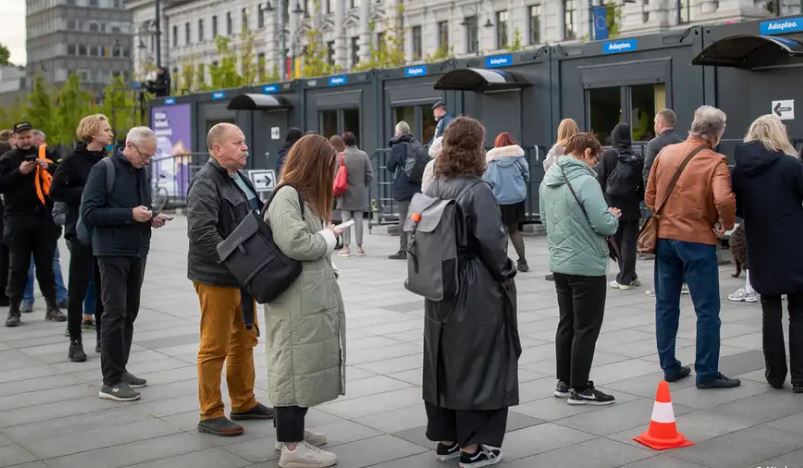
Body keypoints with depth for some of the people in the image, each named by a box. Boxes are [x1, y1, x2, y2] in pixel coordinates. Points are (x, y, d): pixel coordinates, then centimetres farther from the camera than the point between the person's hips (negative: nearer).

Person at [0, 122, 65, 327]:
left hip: (44, 218, 1)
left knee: (46, 265, 6)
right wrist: (20, 172, -15)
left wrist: (48, 167, -11)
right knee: (18, 266, 3)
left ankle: (52, 306, 13)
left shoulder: (45, 155, 10)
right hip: (18, 220, -1)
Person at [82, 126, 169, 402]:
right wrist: (129, 214, -20)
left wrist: (152, 218, 1)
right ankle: (111, 382, -3)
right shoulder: (104, 170, -9)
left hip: (138, 252, 7)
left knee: (129, 313, 11)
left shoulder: (142, 171, 12)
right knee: (115, 313, -7)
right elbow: (89, 213, -14)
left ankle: (120, 370, 22)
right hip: (113, 252, -7)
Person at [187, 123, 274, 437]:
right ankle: (210, 416, 8)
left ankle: (244, 403, 31)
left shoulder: (239, 178, 14)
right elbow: (201, 232, -27)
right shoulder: (205, 184, -16)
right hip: (216, 277, -10)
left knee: (245, 339, 18)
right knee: (215, 346, -2)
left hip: (242, 275, 10)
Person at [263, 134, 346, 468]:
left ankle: (291, 429, 28)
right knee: (294, 363, -6)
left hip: (313, 295, 10)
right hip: (296, 298, -10)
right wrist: (329, 238, -8)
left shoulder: (304, 194, 18)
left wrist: (326, 236, 5)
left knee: (304, 362, 16)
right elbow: (295, 244, -23)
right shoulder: (287, 195, -14)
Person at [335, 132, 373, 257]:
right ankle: (359, 247, 9)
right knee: (358, 219, 7)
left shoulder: (341, 156, -10)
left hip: (345, 194, -2)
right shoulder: (363, 155, -1)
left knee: (345, 220, 2)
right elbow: (370, 175, 0)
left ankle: (346, 247, 2)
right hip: (360, 193, 3)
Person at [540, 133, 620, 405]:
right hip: (587, 265, -8)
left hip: (559, 263, 8)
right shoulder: (585, 181, -20)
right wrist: (614, 217, -1)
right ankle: (580, 389, 8)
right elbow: (603, 224, -21)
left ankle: (564, 382, 24)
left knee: (567, 323, 17)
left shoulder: (548, 179, 6)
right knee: (586, 328, 2)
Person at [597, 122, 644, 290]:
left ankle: (627, 277, 9)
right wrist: (640, 198, 13)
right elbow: (642, 183, -1)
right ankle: (627, 277, 7)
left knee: (618, 241, 7)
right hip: (631, 207, 1)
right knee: (629, 242, 6)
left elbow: (600, 180, -6)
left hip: (612, 205, -1)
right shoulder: (637, 159, -4)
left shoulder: (607, 156, -7)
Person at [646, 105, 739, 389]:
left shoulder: (666, 153, 4)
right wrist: (726, 224, -8)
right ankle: (707, 374, 8)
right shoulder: (715, 162, -11)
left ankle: (669, 367, 22)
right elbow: (724, 200, -26)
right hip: (697, 240, -5)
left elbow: (650, 196, 7)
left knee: (666, 305, 14)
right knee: (707, 310, 4)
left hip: (664, 237, 5)